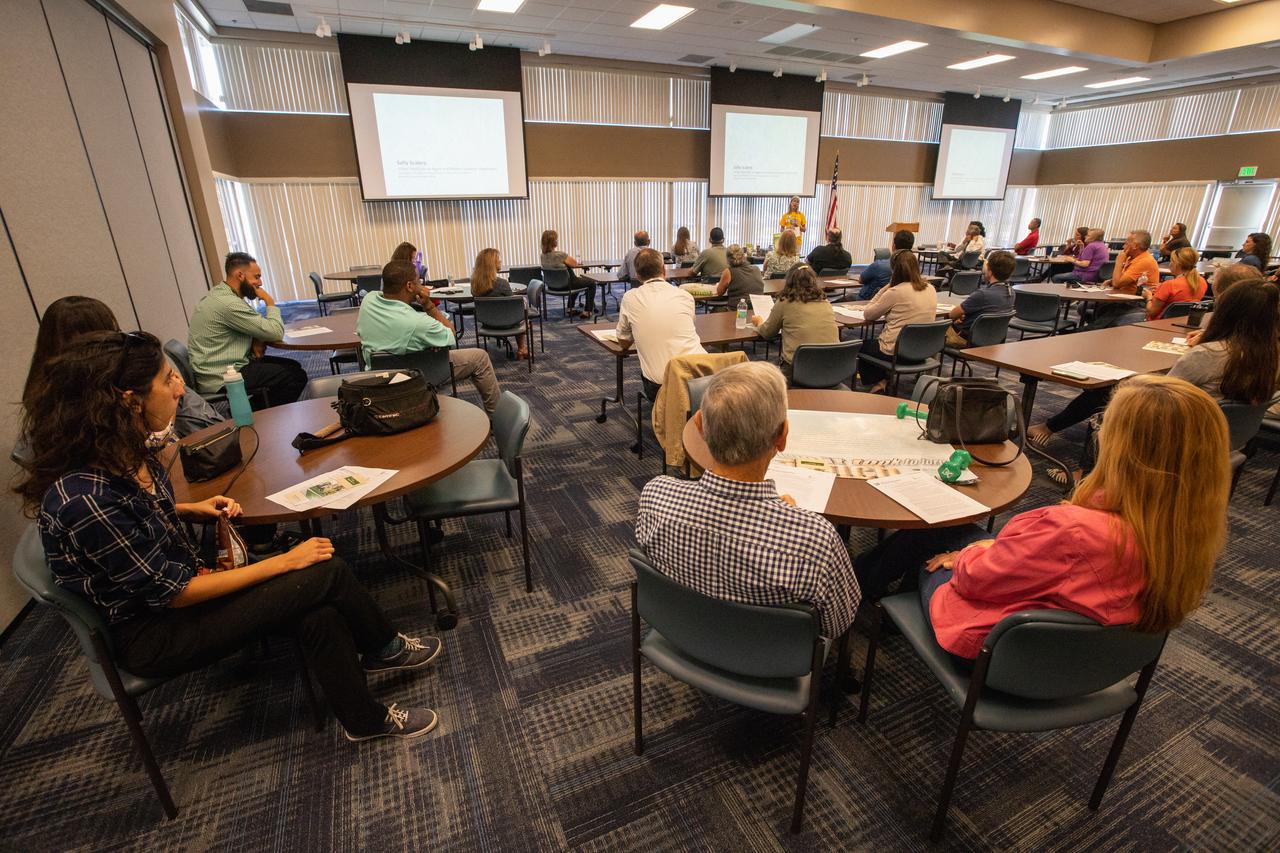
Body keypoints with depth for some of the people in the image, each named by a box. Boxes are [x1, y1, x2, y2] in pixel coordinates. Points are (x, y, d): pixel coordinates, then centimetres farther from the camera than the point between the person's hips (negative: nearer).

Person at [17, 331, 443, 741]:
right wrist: (285, 561, -19)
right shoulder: (84, 499, -31)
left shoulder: (128, 451, -6)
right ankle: (386, 648, 9)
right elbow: (172, 594, -23)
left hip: (184, 576, 7)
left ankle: (366, 719, 9)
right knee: (326, 574, -18)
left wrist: (193, 509, -1)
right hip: (151, 633, -7)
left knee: (318, 617, -14)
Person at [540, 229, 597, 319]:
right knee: (592, 283, 15)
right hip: (566, 284, -8)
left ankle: (569, 307, 40)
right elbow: (575, 263, -15)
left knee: (579, 279, 37)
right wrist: (568, 257, -1)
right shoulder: (561, 255, -32)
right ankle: (588, 311, 17)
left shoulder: (543, 256, -8)